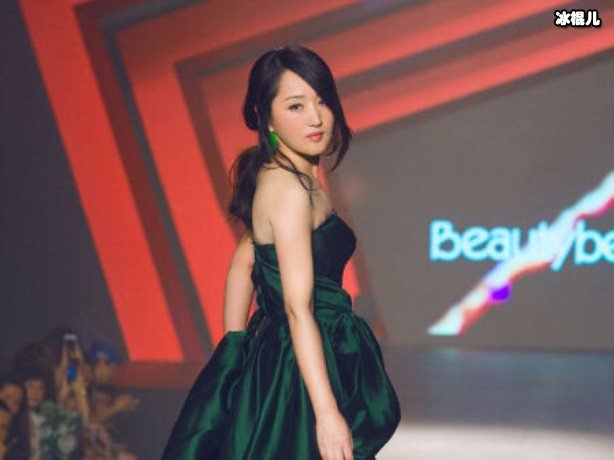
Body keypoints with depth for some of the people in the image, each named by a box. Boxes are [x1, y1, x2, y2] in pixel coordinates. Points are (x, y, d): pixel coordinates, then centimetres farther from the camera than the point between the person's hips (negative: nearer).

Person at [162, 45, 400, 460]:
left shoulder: (274, 177, 8)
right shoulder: (290, 189, -20)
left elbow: (243, 260, 16)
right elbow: (298, 308, -25)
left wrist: (238, 352, 19)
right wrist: (328, 413, -28)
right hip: (300, 376, -10)